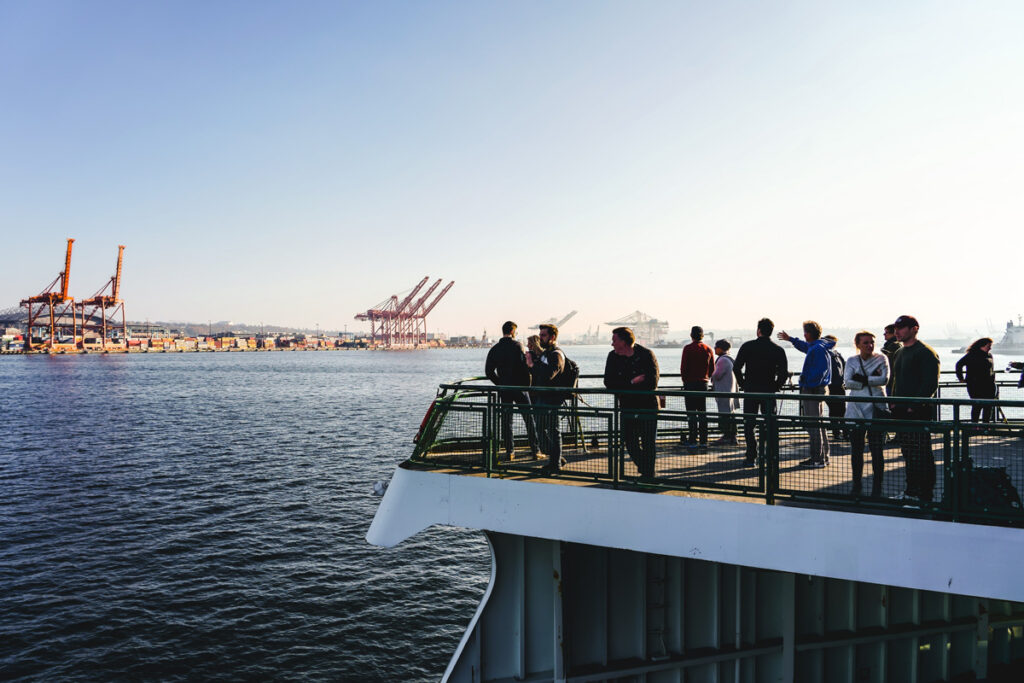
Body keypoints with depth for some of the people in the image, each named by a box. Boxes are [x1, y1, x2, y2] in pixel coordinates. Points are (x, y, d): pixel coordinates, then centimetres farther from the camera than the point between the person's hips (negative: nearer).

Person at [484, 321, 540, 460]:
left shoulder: (494, 349, 5)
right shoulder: (517, 345, -9)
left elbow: (489, 371, 5)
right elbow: (524, 366, -15)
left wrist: (500, 383, 14)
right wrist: (528, 383, -3)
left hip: (504, 389, 3)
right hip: (519, 387, -3)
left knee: (506, 420, 8)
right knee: (529, 418, 5)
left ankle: (509, 451, 6)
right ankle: (535, 450, 6)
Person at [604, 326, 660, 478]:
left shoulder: (646, 354, -10)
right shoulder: (613, 356, 2)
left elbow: (652, 383, -16)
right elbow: (609, 382, -6)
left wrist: (624, 386, -14)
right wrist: (632, 383, -17)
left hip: (648, 407, -4)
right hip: (627, 407, 4)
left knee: (648, 443, -1)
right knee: (630, 443, 6)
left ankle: (648, 475, 13)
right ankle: (647, 471, 27)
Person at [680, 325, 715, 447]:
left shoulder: (688, 348, -9)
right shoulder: (708, 349, 5)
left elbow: (683, 367, -10)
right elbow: (712, 369, 9)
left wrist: (685, 381, 3)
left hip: (690, 383, -4)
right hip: (703, 383, 4)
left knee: (691, 413, -2)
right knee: (702, 413, 11)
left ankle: (692, 440, -4)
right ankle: (703, 440, 12)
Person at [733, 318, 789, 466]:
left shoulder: (747, 346, -4)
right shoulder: (778, 350, 0)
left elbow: (736, 367, -7)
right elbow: (784, 373, -6)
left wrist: (742, 384, 5)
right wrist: (775, 386, 7)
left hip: (750, 392, -1)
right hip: (769, 392, 1)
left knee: (749, 425, 6)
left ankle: (751, 457, 1)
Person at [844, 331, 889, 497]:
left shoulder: (881, 358, 4)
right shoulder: (852, 361, 9)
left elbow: (884, 379, -11)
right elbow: (848, 382, -5)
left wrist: (862, 379, -11)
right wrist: (871, 380, -11)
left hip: (876, 409, -2)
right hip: (856, 410, 2)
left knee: (877, 450, -2)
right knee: (856, 449, 6)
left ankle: (877, 487, 7)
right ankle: (856, 485, 18)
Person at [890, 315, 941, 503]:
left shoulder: (925, 352, -10)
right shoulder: (899, 353, 18)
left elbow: (930, 383, -16)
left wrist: (914, 406, -19)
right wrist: (894, 402, 13)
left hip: (919, 412, -9)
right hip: (901, 411, 9)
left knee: (921, 452, -6)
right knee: (908, 452, 14)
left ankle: (925, 495, -1)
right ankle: (911, 490, 23)